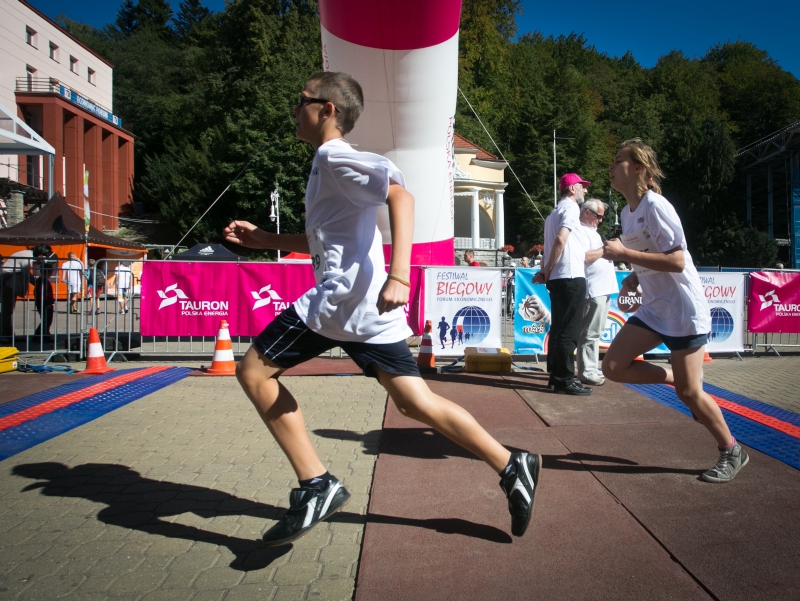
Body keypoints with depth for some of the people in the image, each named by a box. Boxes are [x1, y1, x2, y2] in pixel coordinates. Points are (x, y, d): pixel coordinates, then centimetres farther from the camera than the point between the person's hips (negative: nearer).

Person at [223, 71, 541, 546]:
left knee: (254, 371, 0)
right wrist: (267, 239, 30)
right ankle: (512, 467, 13)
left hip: (344, 298, -10)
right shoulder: (329, 163, 26)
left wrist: (398, 275, -31)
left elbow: (401, 196, -21)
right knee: (415, 402, 9)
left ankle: (316, 486, 0)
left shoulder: (333, 156, -4)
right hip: (364, 306, 10)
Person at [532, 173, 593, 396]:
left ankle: (556, 376, 16)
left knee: (558, 328, 11)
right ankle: (565, 379, -4)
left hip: (557, 278, 9)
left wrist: (545, 271, 10)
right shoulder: (571, 207, -6)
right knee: (569, 331, -6)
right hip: (571, 277, -9)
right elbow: (561, 239, -19)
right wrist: (547, 270, -13)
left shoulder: (555, 212, 22)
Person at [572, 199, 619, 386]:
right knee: (590, 333, -8)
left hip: (603, 289, 10)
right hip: (594, 290, -10)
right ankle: (586, 372, -4)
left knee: (596, 332, 14)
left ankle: (592, 368, 21)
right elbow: (583, 257, -22)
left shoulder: (592, 231, 23)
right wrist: (604, 249, -13)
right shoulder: (579, 231, -9)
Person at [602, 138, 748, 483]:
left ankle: (732, 452, 21)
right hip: (654, 309, 9)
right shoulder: (627, 211, 9)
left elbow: (676, 262, -26)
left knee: (688, 392, -2)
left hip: (683, 311, -8)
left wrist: (624, 253, -26)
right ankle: (678, 377, 17)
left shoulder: (655, 206, -18)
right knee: (613, 367, -2)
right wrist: (635, 277, 4)